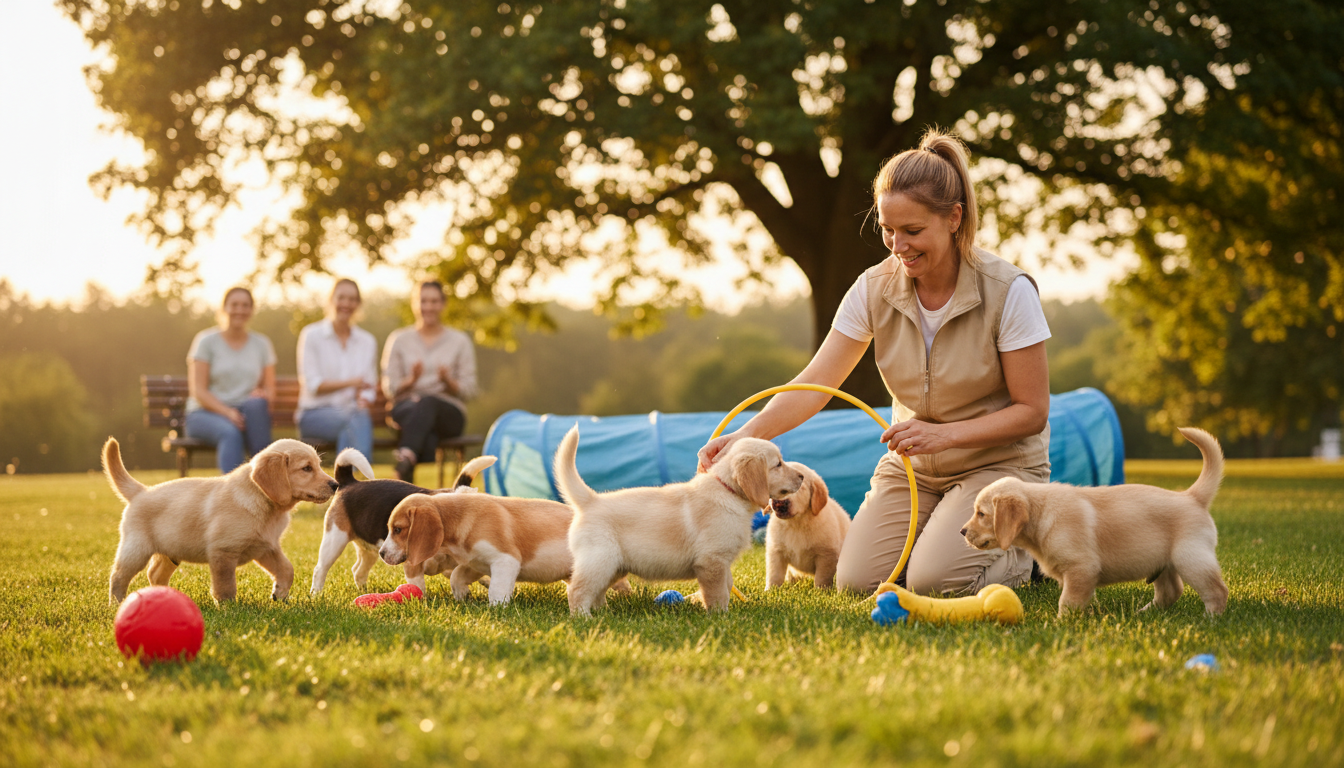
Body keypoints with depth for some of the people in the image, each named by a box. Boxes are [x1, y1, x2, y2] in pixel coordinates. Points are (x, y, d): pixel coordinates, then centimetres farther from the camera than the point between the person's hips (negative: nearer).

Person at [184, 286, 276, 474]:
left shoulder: (261, 344, 13)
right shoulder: (206, 341, 2)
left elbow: (269, 388, 12)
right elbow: (198, 391, -5)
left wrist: (264, 394, -15)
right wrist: (227, 411, -23)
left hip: (248, 416, 3)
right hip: (205, 414, -3)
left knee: (256, 404, -34)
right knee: (230, 433, -38)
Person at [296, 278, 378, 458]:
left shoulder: (367, 341, 15)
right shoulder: (311, 335, 4)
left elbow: (370, 386, 14)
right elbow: (312, 384, -3)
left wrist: (364, 400, -11)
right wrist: (351, 382, -15)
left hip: (353, 411, 3)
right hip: (315, 413, -3)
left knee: (362, 419, -36)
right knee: (350, 421, -37)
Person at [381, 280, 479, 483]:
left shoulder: (460, 341, 12)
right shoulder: (399, 340, 14)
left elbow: (468, 391, 6)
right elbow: (389, 389, 8)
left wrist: (448, 382, -15)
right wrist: (411, 380, -14)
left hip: (448, 413, 0)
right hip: (406, 409, 0)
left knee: (427, 403, -39)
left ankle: (405, 458, -58)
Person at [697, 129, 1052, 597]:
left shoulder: (1008, 291, -19)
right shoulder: (875, 289, -9)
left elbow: (1032, 412, -15)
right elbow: (815, 383, -14)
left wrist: (944, 435, -28)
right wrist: (748, 433, -32)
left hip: (999, 462, -4)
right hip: (913, 466, 4)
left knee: (934, 581, -24)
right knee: (858, 582, -13)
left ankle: (1023, 545, 7)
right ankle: (938, 530, 17)